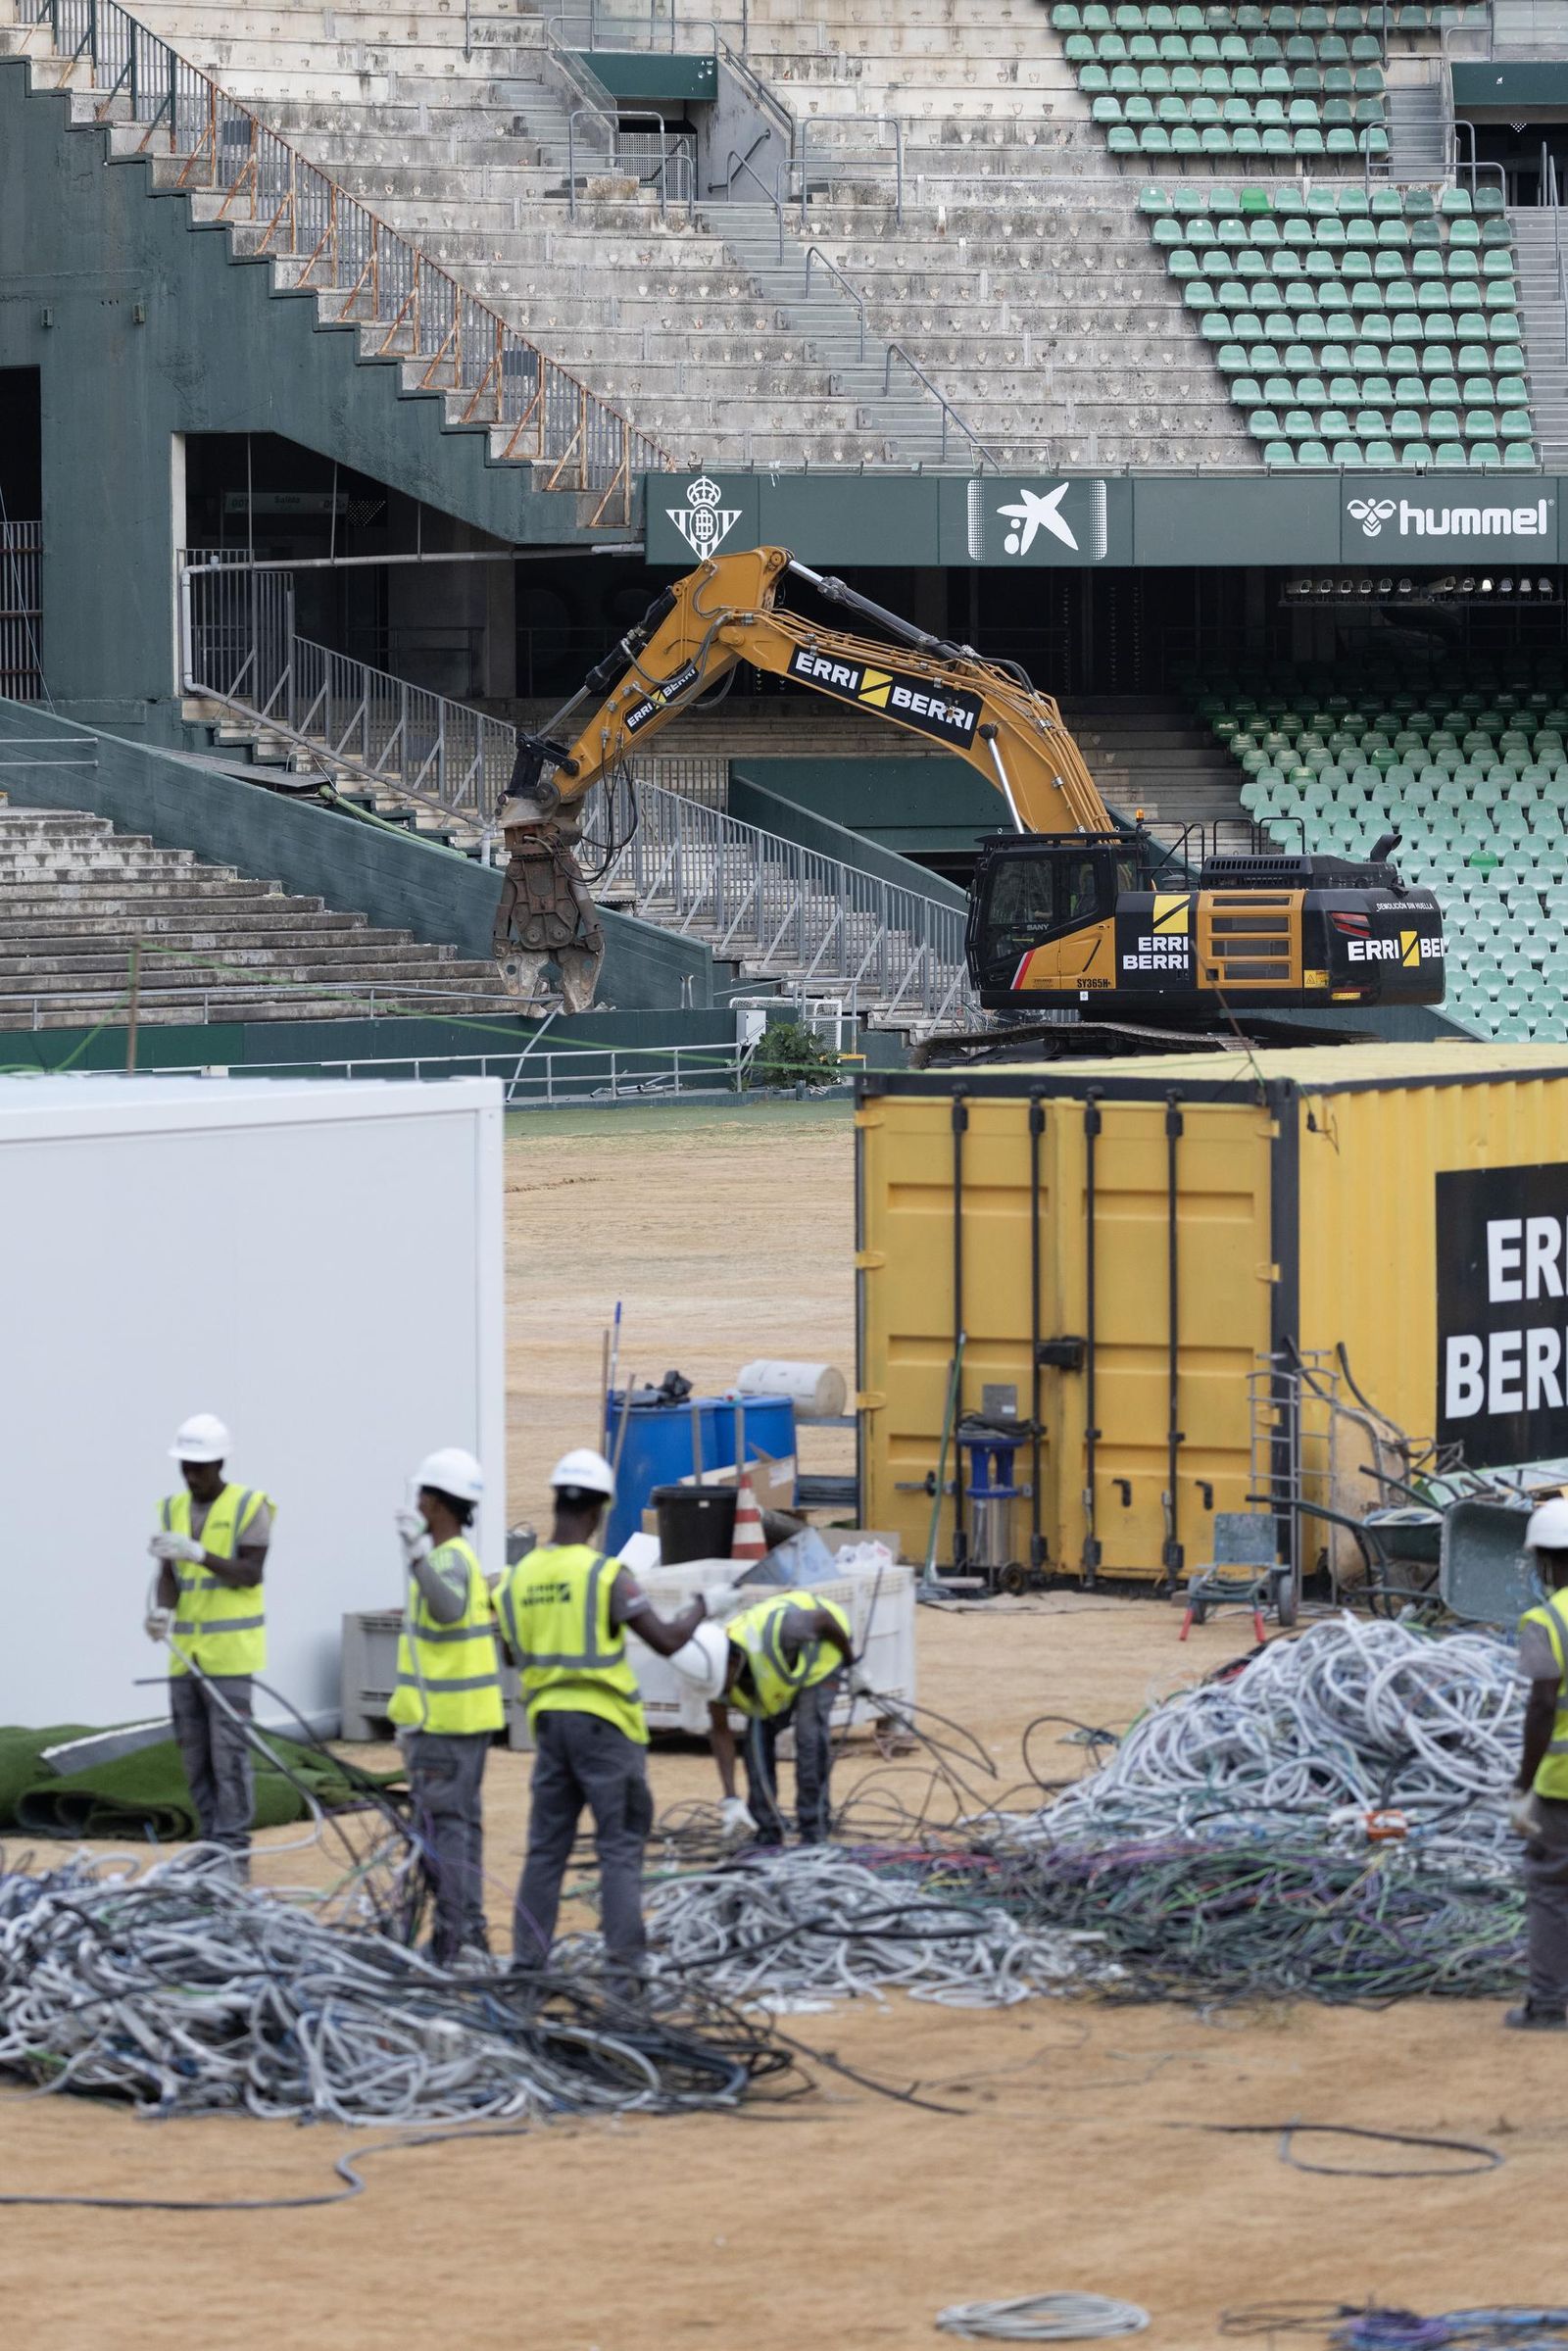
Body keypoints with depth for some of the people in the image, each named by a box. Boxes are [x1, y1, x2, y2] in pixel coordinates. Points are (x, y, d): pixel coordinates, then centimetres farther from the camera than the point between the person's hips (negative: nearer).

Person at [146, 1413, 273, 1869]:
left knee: (229, 1752, -9)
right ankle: (211, 1846, 14)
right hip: (184, 1651, 6)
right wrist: (163, 1611, -17)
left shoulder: (249, 1506, -5)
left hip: (229, 1651, -6)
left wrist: (198, 1553, -26)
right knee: (194, 1754, 7)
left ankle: (234, 1851, -7)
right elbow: (169, 1574, 4)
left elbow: (250, 1574, -13)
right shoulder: (173, 1508, 11)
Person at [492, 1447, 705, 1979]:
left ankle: (528, 1953, 11)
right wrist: (701, 1608, 4)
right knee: (620, 1845, 0)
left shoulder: (518, 1577, 4)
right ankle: (624, 1955, -4)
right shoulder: (606, 1576, -13)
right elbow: (666, 1640, -14)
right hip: (604, 1723, -5)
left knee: (547, 1844, 12)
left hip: (549, 1721, 5)